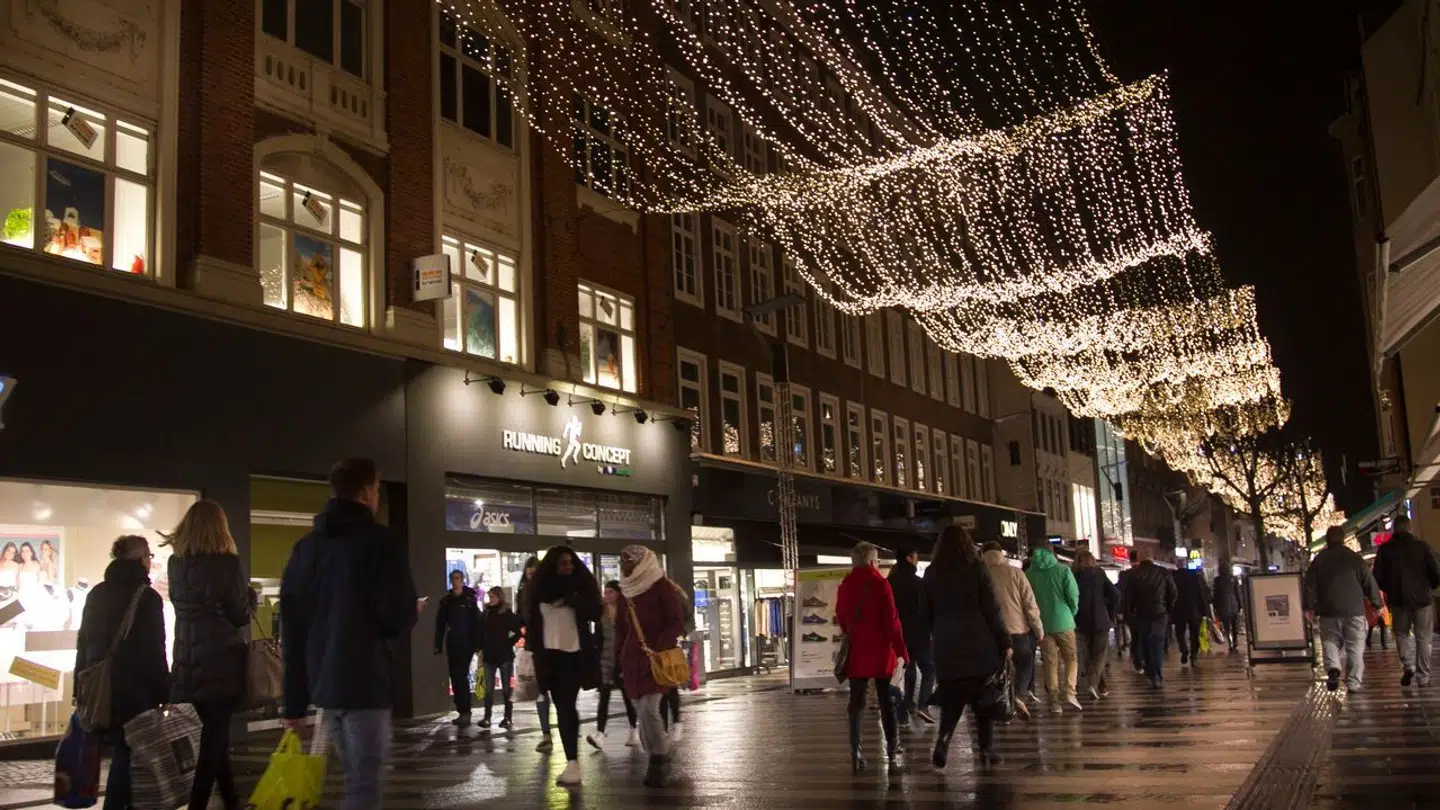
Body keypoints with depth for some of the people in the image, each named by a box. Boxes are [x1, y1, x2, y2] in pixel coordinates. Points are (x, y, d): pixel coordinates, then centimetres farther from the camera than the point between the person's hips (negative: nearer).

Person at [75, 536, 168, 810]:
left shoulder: (97, 594, 10)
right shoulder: (147, 597, -9)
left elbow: (84, 643, 13)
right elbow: (154, 652, -11)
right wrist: (165, 695, -7)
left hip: (100, 687, 6)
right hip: (135, 688, -6)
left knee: (122, 750, 16)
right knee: (131, 752, 0)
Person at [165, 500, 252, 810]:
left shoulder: (175, 564, 5)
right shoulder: (226, 563, -12)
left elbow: (181, 604, 16)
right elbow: (240, 615, -6)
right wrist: (251, 595, 11)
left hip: (188, 661, 6)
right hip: (222, 660, -6)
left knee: (214, 733, 16)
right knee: (216, 734, 1)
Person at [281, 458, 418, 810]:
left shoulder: (305, 547, 12)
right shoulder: (381, 542, -8)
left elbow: (291, 629, 11)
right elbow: (398, 620, -15)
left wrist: (294, 701, 15)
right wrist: (414, 613, 10)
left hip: (324, 683, 7)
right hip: (366, 683, -7)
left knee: (357, 778, 20)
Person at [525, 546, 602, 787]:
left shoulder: (581, 585, 0)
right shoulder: (540, 587, 6)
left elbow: (595, 614, -6)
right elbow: (531, 620, 9)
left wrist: (573, 601, -20)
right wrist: (532, 651, 3)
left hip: (575, 653, -3)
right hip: (549, 654, 3)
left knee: (567, 706, -12)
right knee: (562, 708, 5)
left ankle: (572, 763, -15)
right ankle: (572, 761, 10)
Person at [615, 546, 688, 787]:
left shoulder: (662, 587, -7)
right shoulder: (626, 591, 13)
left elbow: (676, 623, -10)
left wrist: (658, 649, -19)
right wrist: (620, 655, 10)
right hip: (632, 658, 6)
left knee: (649, 709, -15)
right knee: (642, 711, 5)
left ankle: (658, 764, -2)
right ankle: (660, 758, 18)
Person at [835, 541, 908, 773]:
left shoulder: (845, 586, 3)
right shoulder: (880, 584, -10)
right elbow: (892, 620, -12)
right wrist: (901, 650, -8)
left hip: (856, 652, 3)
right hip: (880, 651, -3)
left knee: (856, 703, 6)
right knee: (886, 702, 4)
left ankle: (856, 754, 1)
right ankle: (893, 753, 5)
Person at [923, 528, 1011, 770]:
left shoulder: (932, 573, 5)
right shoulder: (978, 569, -4)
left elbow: (925, 613, 10)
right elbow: (993, 609, -5)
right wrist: (1005, 641, 1)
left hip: (947, 648, 2)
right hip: (980, 646, -2)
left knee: (951, 699, 8)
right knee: (983, 700, 10)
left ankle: (943, 741, -14)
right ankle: (986, 750, 12)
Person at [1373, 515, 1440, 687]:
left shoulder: (1385, 549, -1)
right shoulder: (1421, 546, -4)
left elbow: (1377, 576, -1)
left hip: (1398, 599, 1)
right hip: (1422, 598, -1)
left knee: (1402, 633, 17)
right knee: (1423, 638, 7)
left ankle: (1409, 666, -4)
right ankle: (1423, 677, 6)